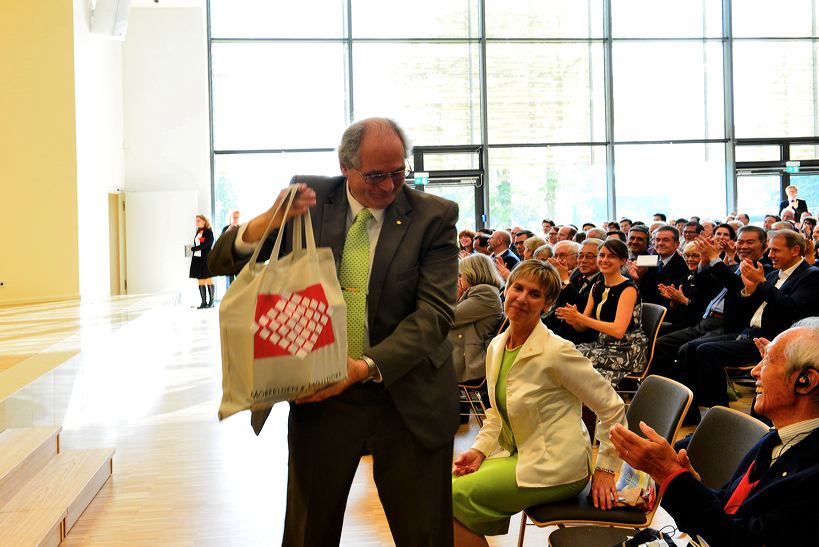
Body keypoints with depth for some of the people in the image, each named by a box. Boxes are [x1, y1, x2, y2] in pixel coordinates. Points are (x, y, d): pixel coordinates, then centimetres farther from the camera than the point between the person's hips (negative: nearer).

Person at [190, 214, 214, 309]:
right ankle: (204, 302, 8)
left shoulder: (209, 232, -6)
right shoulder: (198, 232, 16)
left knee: (208, 280, -2)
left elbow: (203, 245, -14)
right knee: (200, 281, 4)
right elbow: (196, 245, 15)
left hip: (206, 258, -6)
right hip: (197, 259, 6)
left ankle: (211, 302, 3)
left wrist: (193, 249, -3)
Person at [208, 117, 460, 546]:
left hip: (407, 397, -1)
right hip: (320, 395, 1)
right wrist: (270, 219, -25)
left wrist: (367, 366, -26)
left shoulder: (434, 216, -5)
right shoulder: (311, 199, -2)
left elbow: (435, 312, -13)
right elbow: (222, 262, -4)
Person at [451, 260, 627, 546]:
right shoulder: (496, 346, 4)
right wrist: (479, 450, 1)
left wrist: (605, 469, -8)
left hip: (555, 467, -7)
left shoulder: (556, 351, -19)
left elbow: (612, 408, -12)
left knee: (453, 497, -17)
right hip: (517, 455, 7)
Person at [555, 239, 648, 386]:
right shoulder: (597, 287, 11)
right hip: (603, 345, 7)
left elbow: (618, 330, -24)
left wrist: (579, 317, -25)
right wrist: (573, 320, -15)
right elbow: (583, 327, 10)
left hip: (628, 352, -7)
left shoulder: (628, 289, -12)